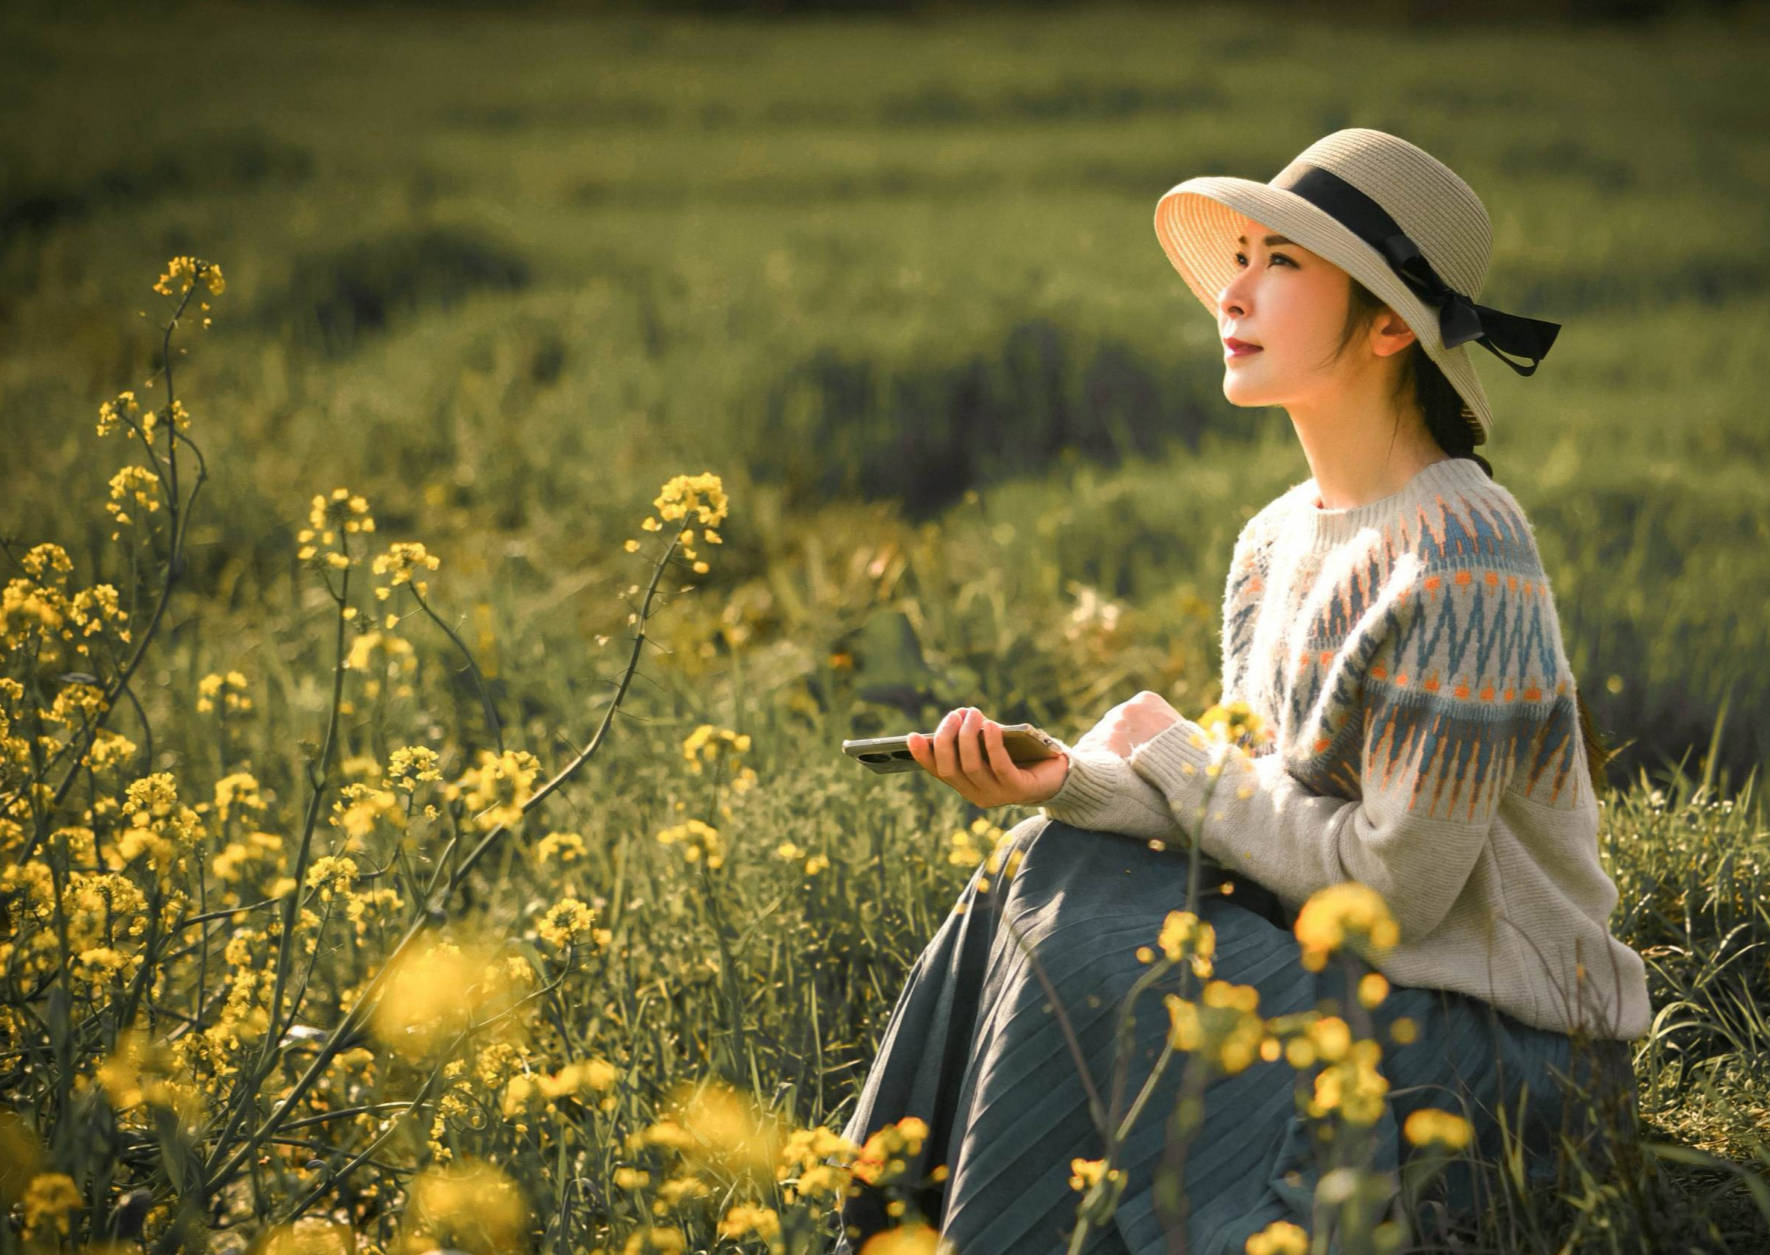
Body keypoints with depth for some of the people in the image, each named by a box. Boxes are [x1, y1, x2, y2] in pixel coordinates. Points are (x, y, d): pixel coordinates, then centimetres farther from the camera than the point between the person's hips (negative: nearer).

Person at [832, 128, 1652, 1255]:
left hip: (1503, 1048, -8)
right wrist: (1061, 782, -12)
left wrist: (1175, 755, -11)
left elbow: (1397, 886, -21)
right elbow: (1267, 816, 5)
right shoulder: (1278, 541, 7)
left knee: (1087, 942, -21)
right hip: (1350, 986, 8)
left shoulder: (1459, 559, -20)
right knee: (1056, 868, -9)